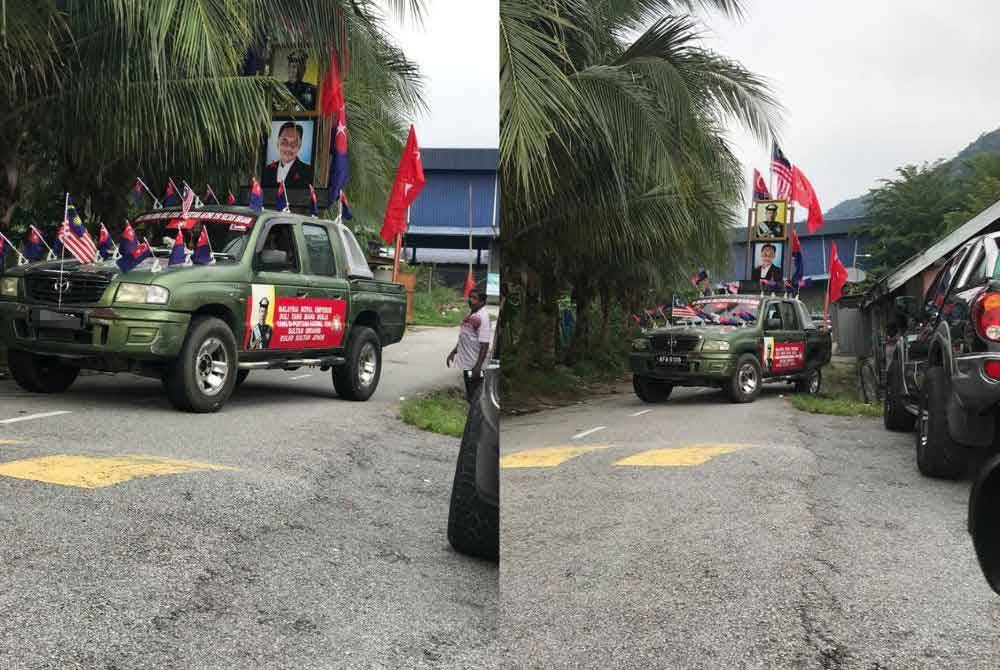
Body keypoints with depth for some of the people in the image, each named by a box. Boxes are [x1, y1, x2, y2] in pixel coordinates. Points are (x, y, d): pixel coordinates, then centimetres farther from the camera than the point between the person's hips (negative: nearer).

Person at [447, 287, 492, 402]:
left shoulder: (482, 317, -18)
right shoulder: (471, 314, 10)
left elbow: (484, 344, -22)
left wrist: (478, 366, -26)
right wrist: (454, 352, 23)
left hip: (474, 366, -9)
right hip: (466, 362, 9)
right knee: (469, 397, 19)